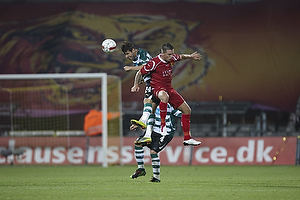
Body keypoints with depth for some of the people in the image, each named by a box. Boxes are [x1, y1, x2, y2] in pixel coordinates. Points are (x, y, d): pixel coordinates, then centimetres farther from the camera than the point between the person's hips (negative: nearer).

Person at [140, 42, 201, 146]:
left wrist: (190, 56, 6)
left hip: (169, 88, 7)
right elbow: (140, 72, -9)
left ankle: (187, 138, 15)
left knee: (187, 110, 5)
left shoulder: (172, 58, -2)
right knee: (165, 97, -45)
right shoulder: (154, 63, -21)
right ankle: (163, 125, -36)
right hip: (157, 88, -7)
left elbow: (181, 57, 22)